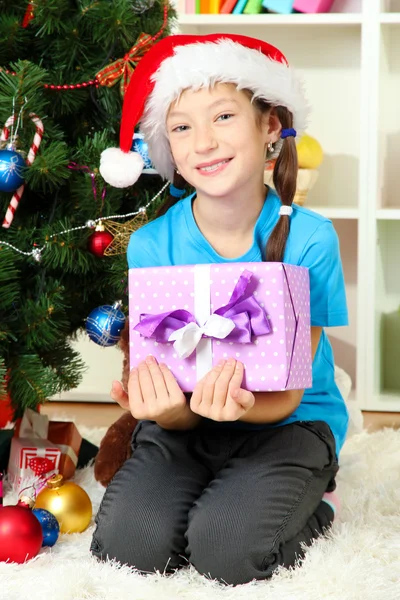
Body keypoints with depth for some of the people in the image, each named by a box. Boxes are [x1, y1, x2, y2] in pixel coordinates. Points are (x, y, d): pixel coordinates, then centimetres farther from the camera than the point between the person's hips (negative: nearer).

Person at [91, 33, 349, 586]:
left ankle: (313, 504, 3)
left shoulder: (308, 239, -17)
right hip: (186, 425, 2)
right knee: (125, 542, -24)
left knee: (226, 549, -28)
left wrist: (239, 405, -39)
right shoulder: (151, 245, -11)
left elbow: (285, 395, -14)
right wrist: (167, 409, -36)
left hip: (286, 421, -2)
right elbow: (177, 415, -9)